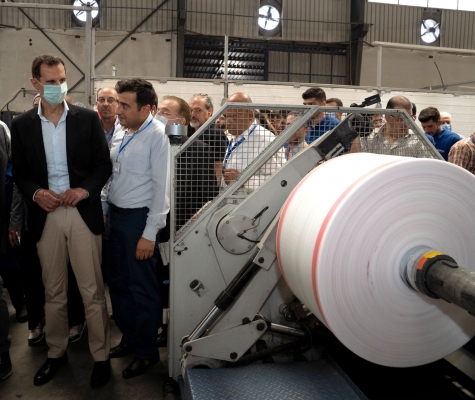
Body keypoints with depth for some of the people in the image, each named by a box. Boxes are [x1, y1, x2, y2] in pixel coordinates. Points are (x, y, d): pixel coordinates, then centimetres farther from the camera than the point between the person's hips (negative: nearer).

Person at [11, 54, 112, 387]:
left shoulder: (88, 118, 2)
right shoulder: (22, 125, 6)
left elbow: (104, 164, 2)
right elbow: (19, 172, 8)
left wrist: (86, 189, -15)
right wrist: (35, 193, -12)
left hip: (83, 212, -2)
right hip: (45, 215, 2)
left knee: (92, 291, 2)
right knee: (53, 292, 14)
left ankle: (101, 356, 17)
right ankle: (56, 353, 31)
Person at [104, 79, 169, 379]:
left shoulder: (158, 135, -15)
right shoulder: (121, 133, 7)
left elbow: (161, 186, -17)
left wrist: (149, 233, -17)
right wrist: (105, 211, 12)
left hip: (139, 218, -7)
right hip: (115, 215, 8)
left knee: (142, 287, 5)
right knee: (117, 282, 17)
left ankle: (147, 351, 23)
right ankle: (129, 338, 37)